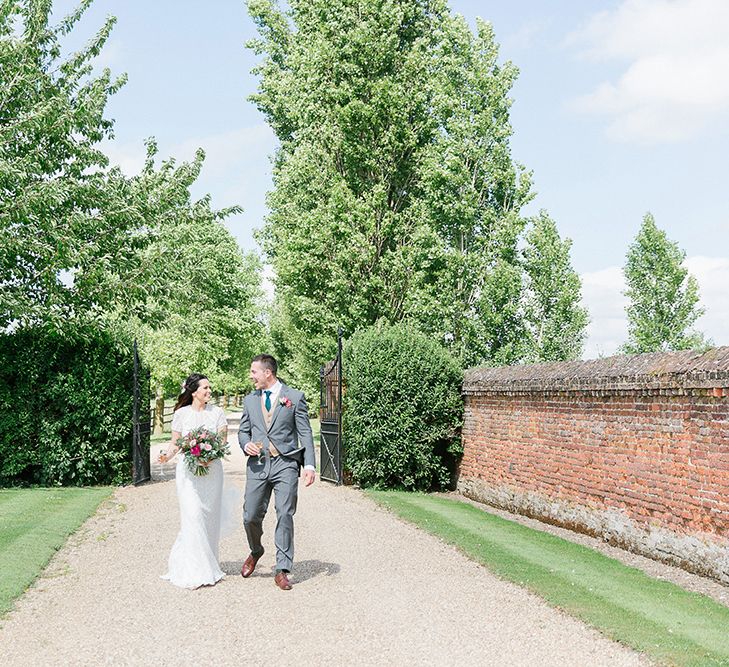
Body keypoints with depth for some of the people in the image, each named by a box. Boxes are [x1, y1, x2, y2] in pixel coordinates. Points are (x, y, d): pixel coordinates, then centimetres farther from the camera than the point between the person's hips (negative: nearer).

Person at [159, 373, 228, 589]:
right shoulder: (181, 414, 2)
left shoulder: (217, 412, 4)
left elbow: (223, 442, 5)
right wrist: (167, 455, -14)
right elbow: (175, 443, 7)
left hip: (212, 470, 2)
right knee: (193, 516, -10)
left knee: (209, 517, 4)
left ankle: (208, 566, 17)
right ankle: (195, 571, -6)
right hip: (188, 471, -2)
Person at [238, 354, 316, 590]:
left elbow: (305, 434, 0)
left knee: (285, 516, -4)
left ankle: (282, 570, 4)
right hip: (257, 464, 3)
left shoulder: (295, 398, 1)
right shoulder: (249, 400, 13)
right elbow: (243, 431, 20)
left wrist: (310, 465, -9)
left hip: (286, 464, -3)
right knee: (251, 516, 3)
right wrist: (246, 444, -4)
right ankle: (255, 552, 32)